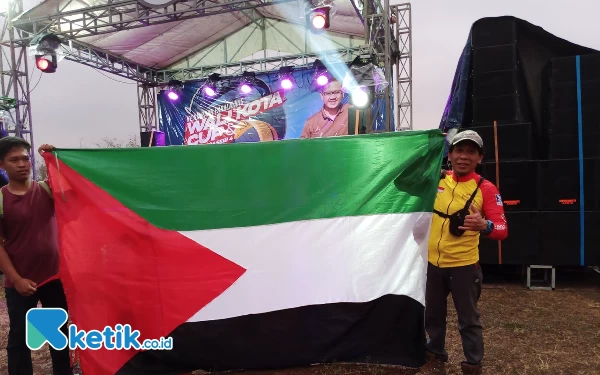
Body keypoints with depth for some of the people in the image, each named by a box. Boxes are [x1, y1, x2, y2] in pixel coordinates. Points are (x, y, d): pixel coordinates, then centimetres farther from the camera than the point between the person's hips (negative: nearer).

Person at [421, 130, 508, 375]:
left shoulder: (486, 189, -11)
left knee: (468, 320, 9)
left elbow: (502, 229, -19)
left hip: (463, 265, -4)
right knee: (432, 316, 18)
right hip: (432, 262, 4)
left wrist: (484, 225, -39)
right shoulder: (436, 179, 0)